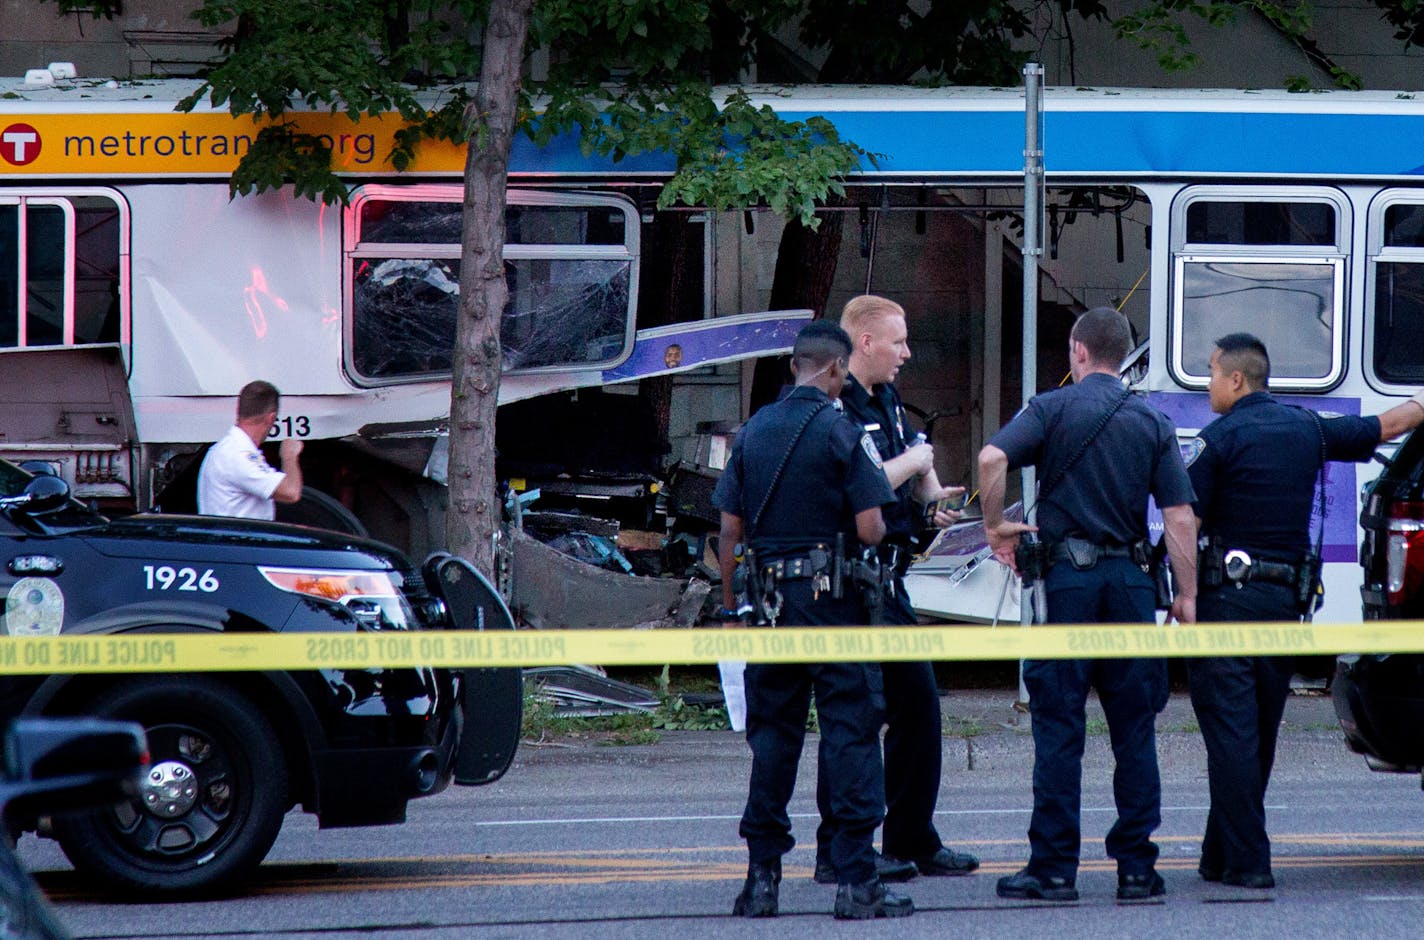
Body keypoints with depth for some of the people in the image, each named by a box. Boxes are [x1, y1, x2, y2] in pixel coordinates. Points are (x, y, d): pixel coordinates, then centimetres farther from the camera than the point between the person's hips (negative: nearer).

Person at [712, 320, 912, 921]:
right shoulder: (841, 433, -8)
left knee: (772, 735, 10)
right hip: (832, 600, -5)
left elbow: (729, 530, 8)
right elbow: (870, 528, -13)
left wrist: (730, 605, 16)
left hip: (769, 600, 5)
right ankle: (855, 881, -7)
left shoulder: (753, 432, 7)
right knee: (850, 733, -2)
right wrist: (879, 526, 11)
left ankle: (762, 876, 9)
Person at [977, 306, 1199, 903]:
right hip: (1130, 579, 2)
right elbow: (1180, 517, 1)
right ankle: (1137, 867, 5)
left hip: (1066, 578, -2)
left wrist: (995, 527, -5)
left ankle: (1053, 868, -2)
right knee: (1134, 729, 7)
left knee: (1058, 728, -1)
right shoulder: (1152, 424, 7)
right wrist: (1186, 595, 6)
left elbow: (992, 458, -18)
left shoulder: (1053, 408, 0)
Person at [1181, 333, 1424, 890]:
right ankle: (1221, 855, 21)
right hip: (1286, 600, 6)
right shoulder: (1308, 429, 10)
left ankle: (1245, 861, -11)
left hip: (1227, 595, -6)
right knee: (1259, 733, 13)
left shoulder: (1220, 438, -7)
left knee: (1231, 731, -6)